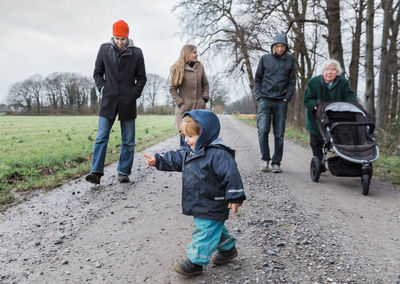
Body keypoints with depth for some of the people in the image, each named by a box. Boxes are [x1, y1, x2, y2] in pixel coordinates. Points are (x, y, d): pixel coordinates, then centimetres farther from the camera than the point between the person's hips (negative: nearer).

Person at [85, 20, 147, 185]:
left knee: (128, 140, 5)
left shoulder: (136, 53, 2)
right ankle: (96, 172, -3)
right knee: (101, 137, -6)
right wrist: (102, 88, -1)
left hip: (128, 102, 0)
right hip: (109, 100, 0)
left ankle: (123, 172, 16)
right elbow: (97, 73, 14)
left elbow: (141, 77, 9)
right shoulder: (104, 49, 6)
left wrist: (136, 93, -4)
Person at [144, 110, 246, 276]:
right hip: (200, 205, 10)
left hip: (211, 206, -10)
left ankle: (195, 262, 12)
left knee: (204, 233, 0)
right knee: (215, 229, 25)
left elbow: (231, 174, -26)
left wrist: (235, 198, -25)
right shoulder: (191, 152, 6)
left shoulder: (218, 154, -24)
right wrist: (158, 161, 11)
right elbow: (176, 159, 18)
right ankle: (228, 249, 44)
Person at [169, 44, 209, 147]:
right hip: (184, 108, -3)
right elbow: (172, 89, 0)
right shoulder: (178, 69, -2)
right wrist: (180, 103, -9)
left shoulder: (200, 66, 7)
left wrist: (205, 98, 5)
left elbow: (205, 84, 18)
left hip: (199, 108, 3)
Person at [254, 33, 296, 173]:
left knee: (279, 134, 2)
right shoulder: (265, 58, 8)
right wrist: (259, 96, -1)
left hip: (281, 102, 1)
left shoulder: (290, 59, 10)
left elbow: (292, 81, 12)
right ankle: (265, 159, 2)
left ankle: (276, 162, 10)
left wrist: (287, 97, 0)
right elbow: (257, 79, 11)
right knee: (263, 130, -13)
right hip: (265, 100, -1)